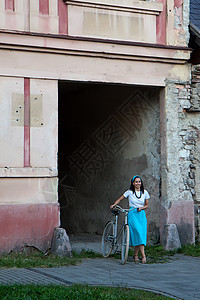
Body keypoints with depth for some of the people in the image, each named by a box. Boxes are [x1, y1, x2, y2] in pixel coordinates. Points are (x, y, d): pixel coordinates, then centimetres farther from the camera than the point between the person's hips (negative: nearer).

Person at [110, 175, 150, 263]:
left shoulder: (145, 192, 6)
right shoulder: (129, 192, 0)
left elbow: (147, 205, 12)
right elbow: (119, 199, 7)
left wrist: (141, 208, -8)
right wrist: (113, 205, -8)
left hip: (142, 214, 3)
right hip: (132, 214, -3)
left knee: (142, 234, -4)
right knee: (138, 233, -17)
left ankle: (136, 255, 10)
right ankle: (143, 256, -17)